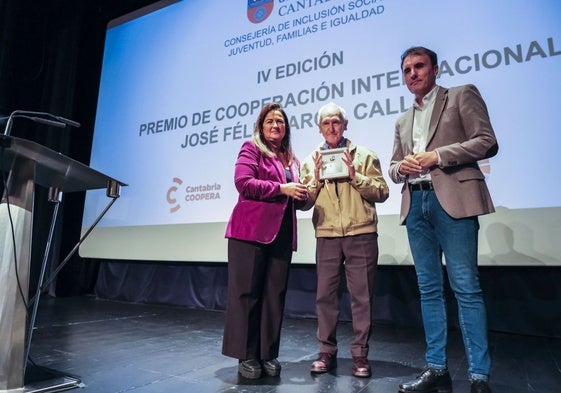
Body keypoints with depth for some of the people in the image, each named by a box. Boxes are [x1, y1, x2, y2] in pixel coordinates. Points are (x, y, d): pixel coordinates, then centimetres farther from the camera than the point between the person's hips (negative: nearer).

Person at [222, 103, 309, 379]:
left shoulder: (293, 161, 22)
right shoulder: (251, 149, 4)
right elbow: (243, 183, -11)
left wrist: (302, 193, 2)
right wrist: (282, 188, -14)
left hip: (282, 233, 6)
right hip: (251, 230, -6)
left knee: (275, 294, 6)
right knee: (247, 291, -2)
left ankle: (268, 354, 17)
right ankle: (246, 355, 9)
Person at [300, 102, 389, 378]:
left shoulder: (364, 155, 8)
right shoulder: (311, 161, 12)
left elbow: (382, 192, 0)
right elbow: (304, 203, 7)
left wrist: (355, 176, -11)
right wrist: (316, 179, -8)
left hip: (361, 235, -1)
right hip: (327, 237, 2)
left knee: (362, 296, 3)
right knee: (326, 295, 4)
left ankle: (360, 354, 15)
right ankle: (327, 352, 17)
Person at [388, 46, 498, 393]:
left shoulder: (462, 95, 8)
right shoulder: (403, 120, 23)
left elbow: (487, 142, -3)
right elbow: (394, 166, 22)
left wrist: (436, 156, -12)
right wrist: (402, 167, -1)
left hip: (452, 200, -5)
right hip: (416, 205, 6)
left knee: (466, 288, -6)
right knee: (429, 289, 7)